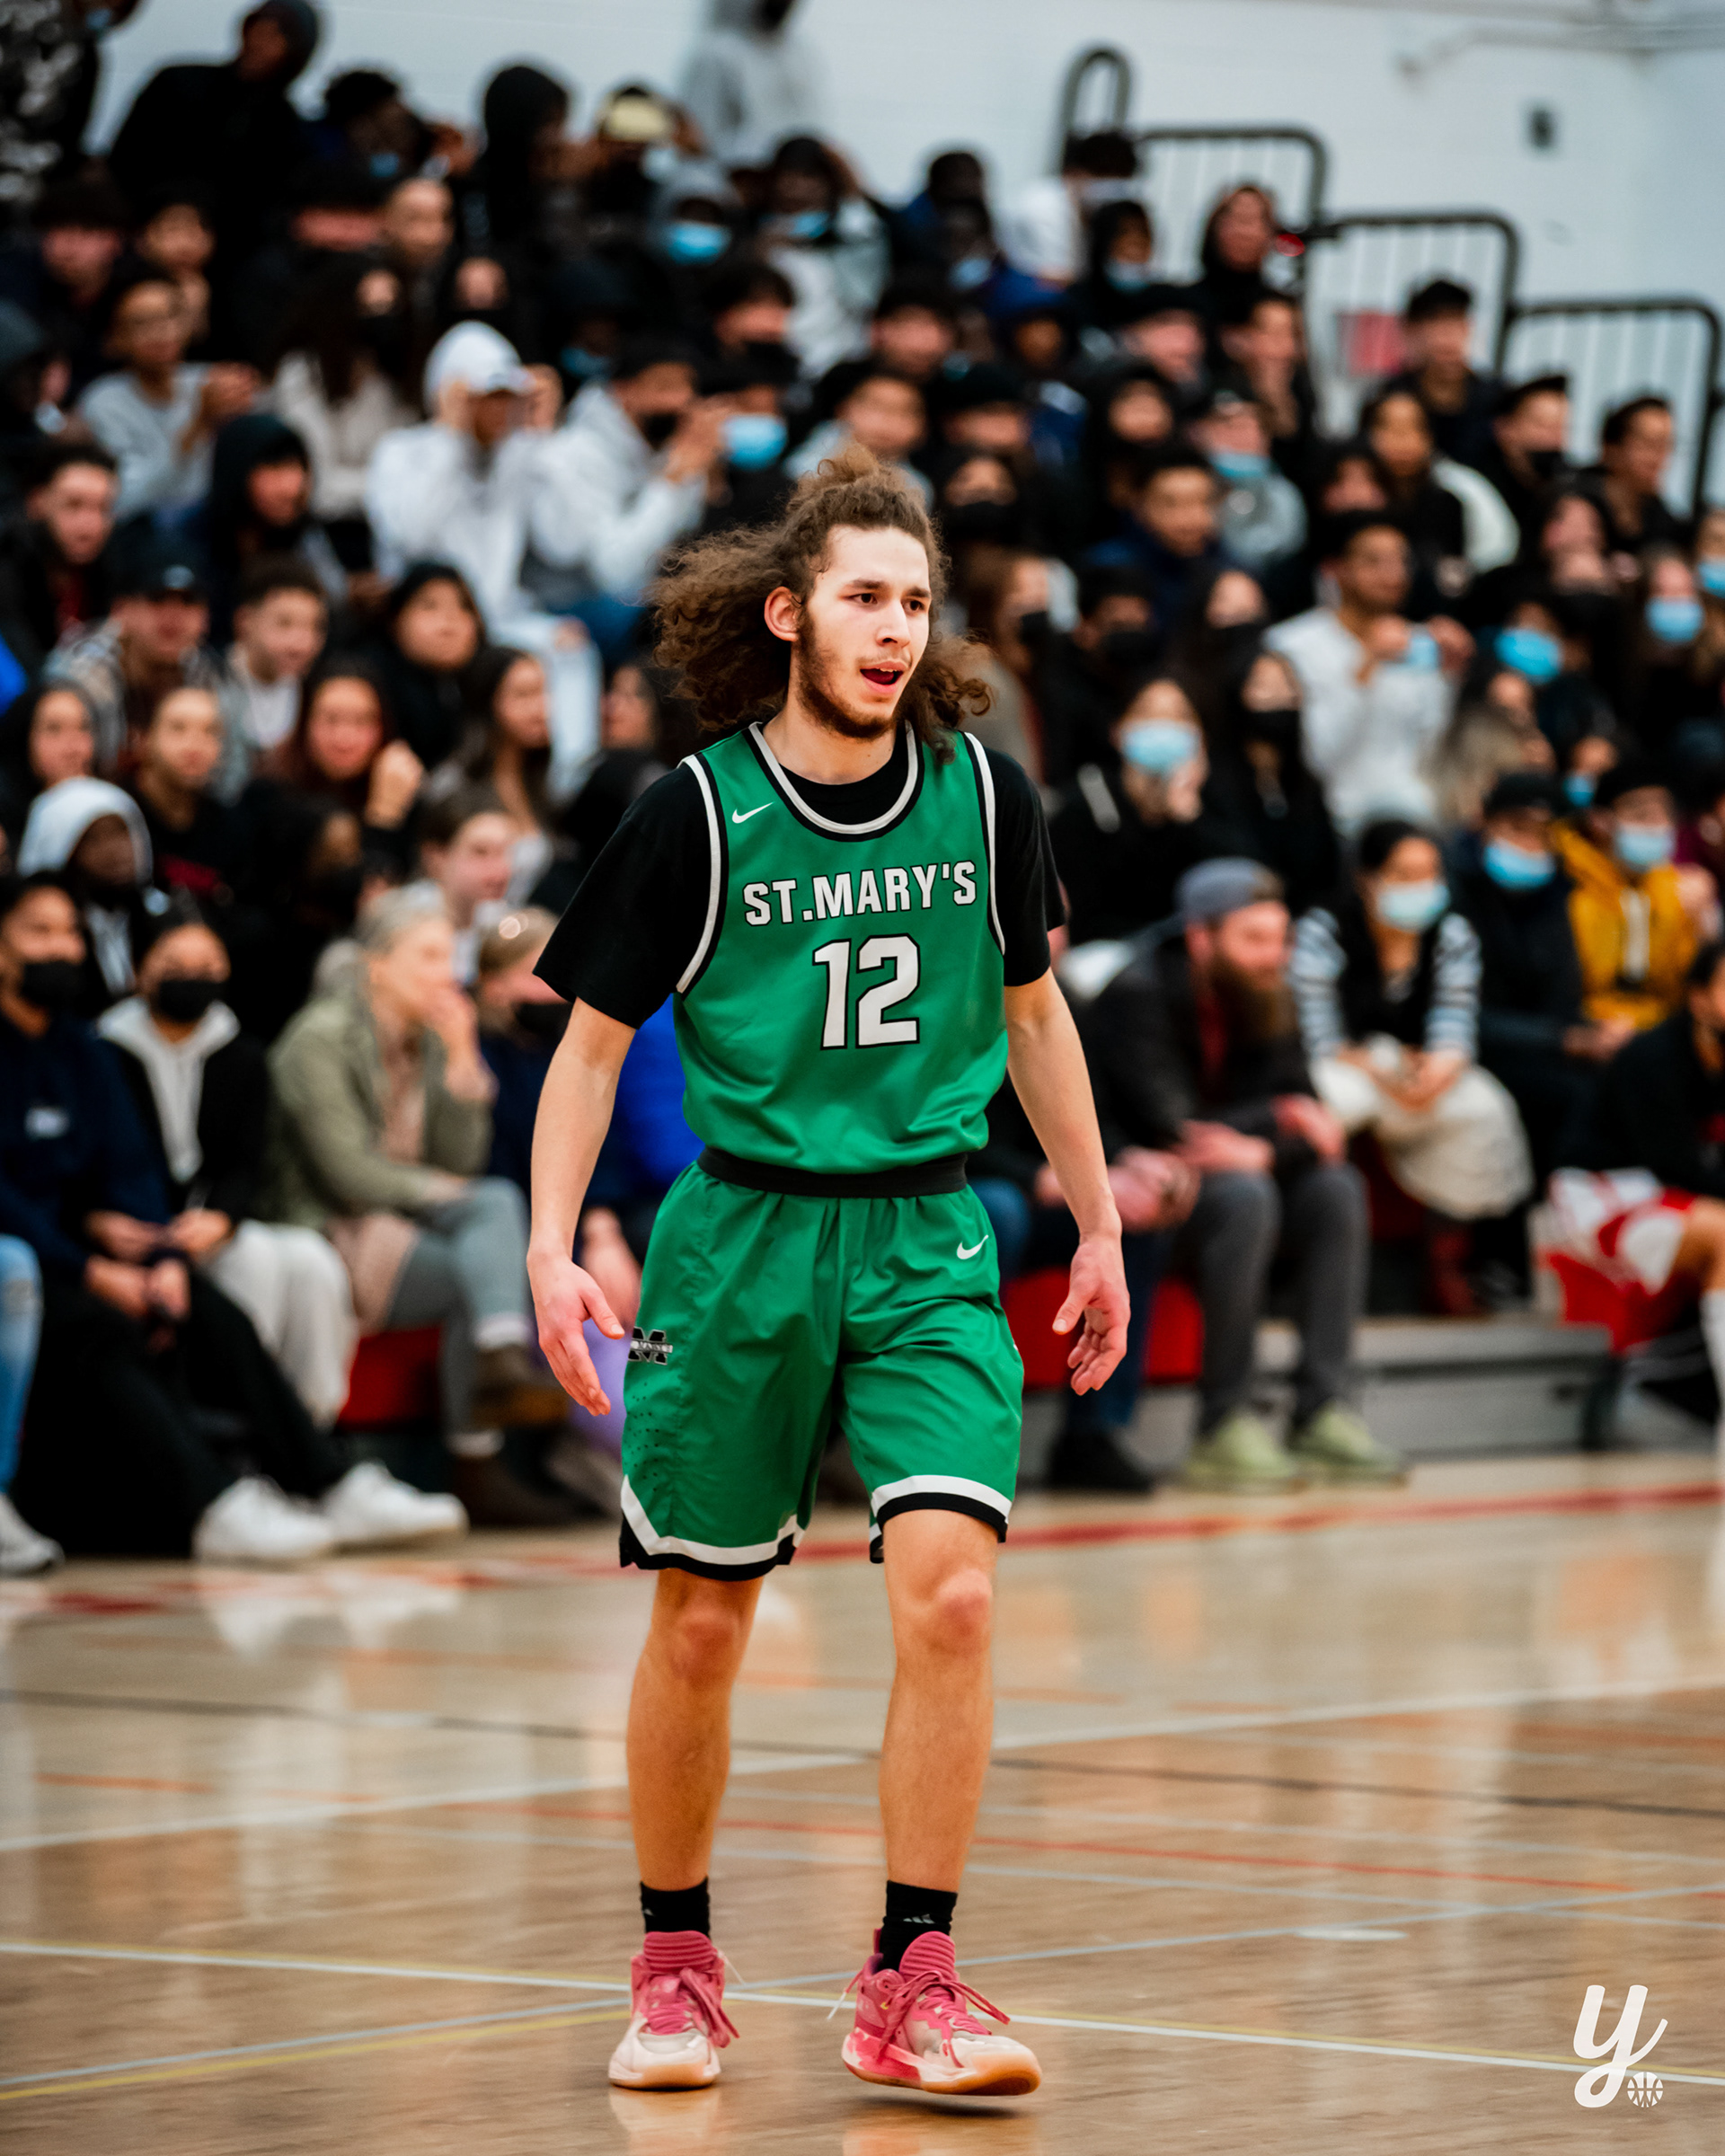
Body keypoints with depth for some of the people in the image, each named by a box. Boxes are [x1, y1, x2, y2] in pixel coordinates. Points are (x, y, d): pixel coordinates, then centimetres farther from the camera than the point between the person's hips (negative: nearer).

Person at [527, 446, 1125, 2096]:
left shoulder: (984, 796, 2)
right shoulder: (697, 813, -6)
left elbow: (1031, 1012, 16)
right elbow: (592, 1037, 1)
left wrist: (1098, 1226, 18)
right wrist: (553, 1246, -10)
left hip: (928, 1243, 1)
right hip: (741, 1228, -1)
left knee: (948, 1587, -16)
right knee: (701, 1620, 5)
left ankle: (909, 1990, -9)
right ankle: (676, 1969, 25)